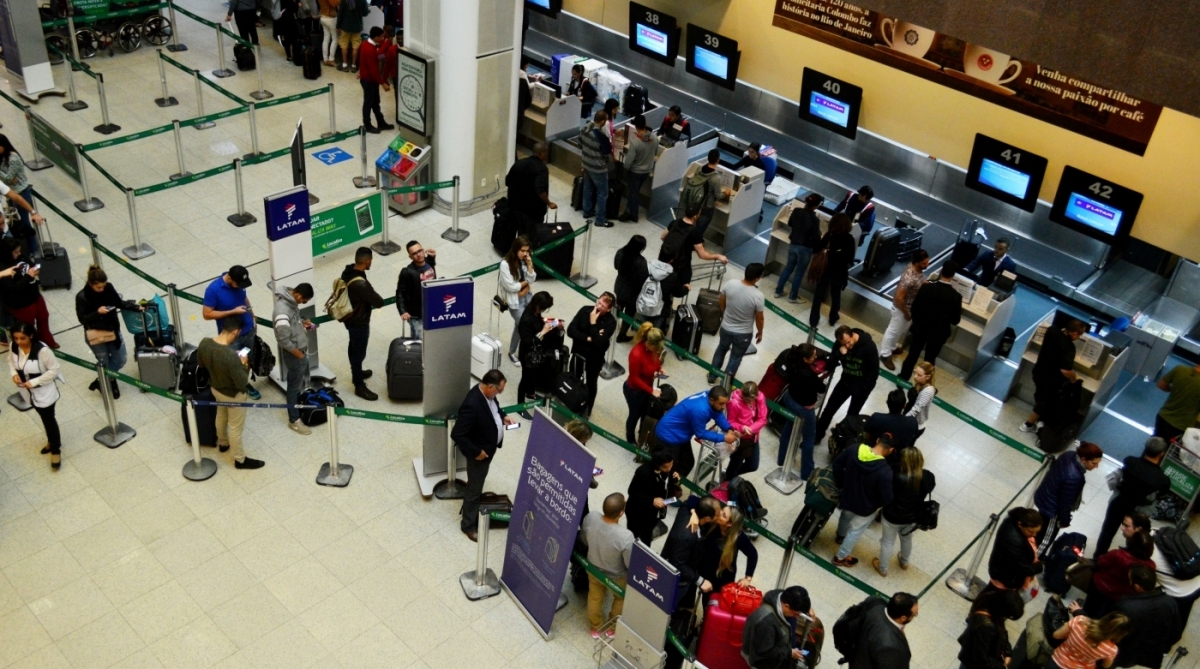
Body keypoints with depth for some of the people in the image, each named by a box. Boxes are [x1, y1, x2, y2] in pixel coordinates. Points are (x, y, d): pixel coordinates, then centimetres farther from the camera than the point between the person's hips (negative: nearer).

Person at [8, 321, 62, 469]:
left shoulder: (42, 350, -30)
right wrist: (14, 374, -12)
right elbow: (11, 361, 8)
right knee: (44, 418, 25)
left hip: (44, 392, -5)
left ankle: (56, 449, 28)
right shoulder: (14, 347, -13)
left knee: (49, 419, 9)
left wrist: (34, 382, -24)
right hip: (29, 391, 5)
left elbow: (54, 370, -22)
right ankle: (52, 441, 48)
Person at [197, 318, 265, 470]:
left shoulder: (204, 343, -19)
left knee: (221, 416, 34)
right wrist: (244, 365, -15)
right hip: (233, 395, -7)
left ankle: (223, 443, 60)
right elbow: (242, 383, -29)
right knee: (236, 427, 16)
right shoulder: (231, 356, -41)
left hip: (215, 388, 7)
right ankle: (240, 460, 37)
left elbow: (201, 362, 3)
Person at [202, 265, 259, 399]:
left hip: (248, 330, 6)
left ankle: (245, 383, 46)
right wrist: (233, 311, -27)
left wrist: (253, 320, 13)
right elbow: (207, 314, -21)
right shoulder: (213, 289, -26)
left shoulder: (239, 283, -9)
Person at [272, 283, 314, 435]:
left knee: (302, 382, 27)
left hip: (300, 349, 9)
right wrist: (300, 355, -19)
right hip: (293, 354, -9)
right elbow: (284, 340, -32)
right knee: (294, 386, 8)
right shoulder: (282, 310, -34)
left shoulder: (291, 301, -5)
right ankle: (294, 421, 25)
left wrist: (302, 322, 0)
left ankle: (299, 406, 49)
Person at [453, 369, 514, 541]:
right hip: (479, 452, -8)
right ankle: (468, 525, 31)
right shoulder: (472, 405, -38)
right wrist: (475, 452, -25)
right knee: (474, 488, 11)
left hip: (489, 447, 8)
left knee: (478, 484, 29)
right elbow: (457, 434, -33)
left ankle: (473, 508, 53)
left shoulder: (486, 392, -11)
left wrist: (502, 417, -3)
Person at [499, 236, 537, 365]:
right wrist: (525, 282, -4)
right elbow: (511, 287, -18)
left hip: (527, 295, 6)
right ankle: (512, 352, 4)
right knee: (523, 324, -15)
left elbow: (531, 280, 0)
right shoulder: (505, 264, -19)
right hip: (513, 299, -6)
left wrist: (529, 265, -14)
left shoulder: (526, 260, 1)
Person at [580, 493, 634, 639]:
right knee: (621, 599, 32)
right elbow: (631, 565, -26)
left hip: (593, 568, 4)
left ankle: (595, 627, 57)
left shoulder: (590, 517, -31)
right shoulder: (626, 537, -44)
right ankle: (612, 629, 53)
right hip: (616, 576, -3)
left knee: (595, 598, 33)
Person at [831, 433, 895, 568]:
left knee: (846, 516, 36)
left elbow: (837, 463, -4)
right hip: (866, 507, -5)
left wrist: (842, 481, 9)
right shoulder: (885, 471, -38)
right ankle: (840, 557, 40)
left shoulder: (854, 450, -22)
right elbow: (887, 498, -28)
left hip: (847, 497, 5)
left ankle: (841, 535, 67)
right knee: (855, 531, 22)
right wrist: (879, 504, -6)